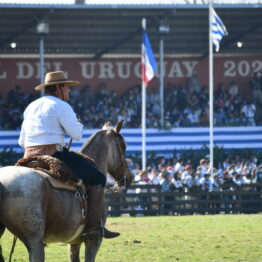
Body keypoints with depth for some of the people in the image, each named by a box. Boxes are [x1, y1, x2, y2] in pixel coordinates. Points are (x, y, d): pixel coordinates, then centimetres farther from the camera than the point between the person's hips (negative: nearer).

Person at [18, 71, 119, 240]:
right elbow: (77, 134, -9)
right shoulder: (60, 106, -4)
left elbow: (22, 141, 21)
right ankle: (95, 227, -10)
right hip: (54, 154, -8)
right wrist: (78, 123, 12)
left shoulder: (31, 107, 21)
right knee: (96, 177, -3)